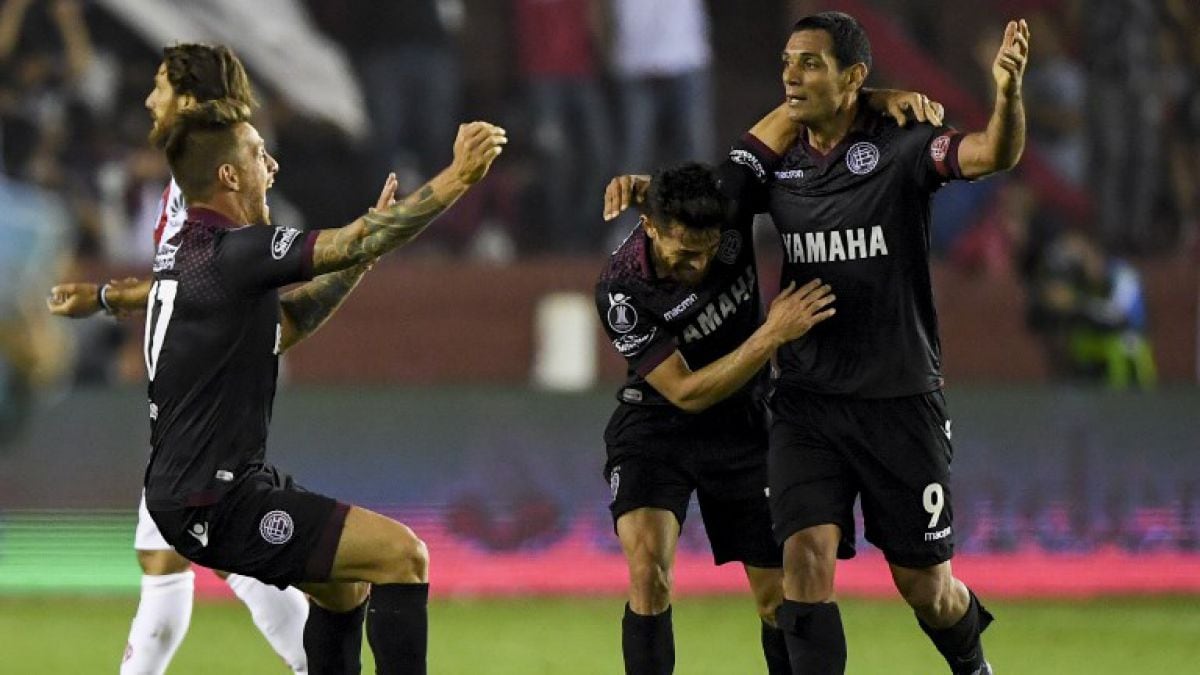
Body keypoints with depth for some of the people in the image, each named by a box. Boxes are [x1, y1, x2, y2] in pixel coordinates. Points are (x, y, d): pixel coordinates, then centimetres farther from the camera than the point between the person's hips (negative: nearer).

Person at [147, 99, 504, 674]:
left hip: (189, 485, 10)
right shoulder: (230, 253, -18)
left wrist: (364, 248, 16)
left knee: (347, 583, 23)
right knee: (402, 557, -11)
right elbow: (359, 244, -21)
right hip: (215, 502, -10)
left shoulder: (183, 250, 11)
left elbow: (278, 329, 21)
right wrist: (459, 176, -17)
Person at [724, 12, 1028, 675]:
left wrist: (1006, 94, -47)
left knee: (924, 586, 8)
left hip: (900, 402, -3)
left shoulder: (900, 149, -10)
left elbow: (993, 153, -26)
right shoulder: (777, 161, 4)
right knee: (805, 560, -16)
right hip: (806, 403, 3)